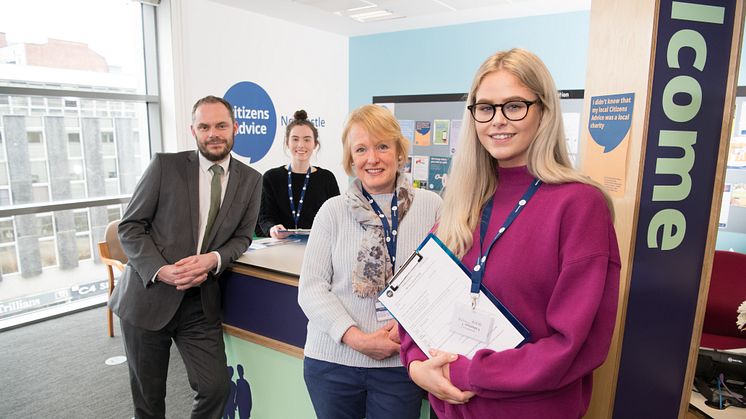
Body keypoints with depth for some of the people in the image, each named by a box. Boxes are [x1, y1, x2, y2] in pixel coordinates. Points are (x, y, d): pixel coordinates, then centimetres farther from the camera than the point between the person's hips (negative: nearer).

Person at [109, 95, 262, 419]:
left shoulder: (250, 180, 1)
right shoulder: (165, 165, -5)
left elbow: (242, 237, 7)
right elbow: (130, 226, -3)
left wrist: (213, 259, -15)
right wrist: (161, 270, -18)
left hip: (201, 302, 1)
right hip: (148, 295, -1)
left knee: (216, 387, -2)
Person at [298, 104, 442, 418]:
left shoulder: (431, 207, -2)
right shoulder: (333, 211, 0)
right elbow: (311, 287, -4)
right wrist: (357, 338, -14)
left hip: (401, 362, -1)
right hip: (332, 359, 1)